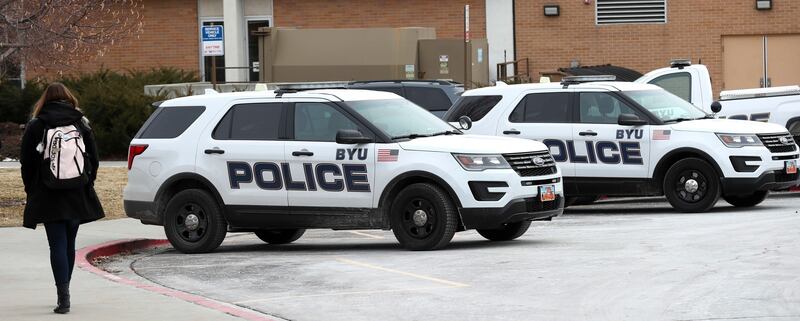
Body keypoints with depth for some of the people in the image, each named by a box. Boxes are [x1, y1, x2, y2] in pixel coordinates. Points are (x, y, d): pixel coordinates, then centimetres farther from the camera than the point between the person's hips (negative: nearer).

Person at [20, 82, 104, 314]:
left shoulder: (35, 126, -3)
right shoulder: (81, 124, 4)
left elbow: (26, 163, -2)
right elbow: (94, 159, 6)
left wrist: (31, 190, 8)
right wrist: (87, 185, 15)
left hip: (49, 197, -3)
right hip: (78, 196, 3)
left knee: (58, 245, -5)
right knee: (69, 243, 13)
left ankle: (63, 296, -15)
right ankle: (64, 293, 21)